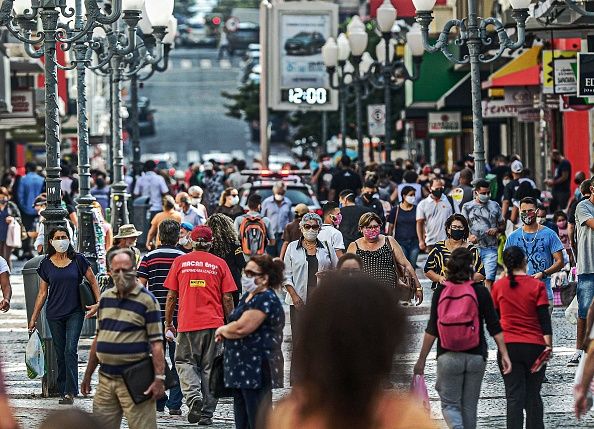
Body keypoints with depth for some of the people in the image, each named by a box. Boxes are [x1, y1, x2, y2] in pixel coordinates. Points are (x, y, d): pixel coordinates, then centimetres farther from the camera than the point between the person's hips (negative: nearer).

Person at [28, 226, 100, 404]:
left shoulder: (78, 260, -2)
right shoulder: (46, 264, 4)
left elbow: (93, 282, 6)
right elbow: (42, 293, 9)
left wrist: (98, 303, -6)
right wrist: (34, 317, 8)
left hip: (75, 313, -2)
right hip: (54, 314, 3)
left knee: (70, 350, -13)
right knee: (60, 354, 6)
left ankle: (70, 392, -14)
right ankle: (63, 391, 16)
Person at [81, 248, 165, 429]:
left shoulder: (147, 300, -5)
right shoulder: (105, 298, 13)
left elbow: (156, 343, -9)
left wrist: (159, 378, -16)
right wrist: (88, 375, 19)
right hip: (105, 379, 6)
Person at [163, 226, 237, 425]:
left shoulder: (180, 262, 3)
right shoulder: (219, 264, 3)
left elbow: (171, 296, 4)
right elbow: (227, 299, 2)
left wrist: (168, 323, 13)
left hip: (187, 323, -1)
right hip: (214, 323, 1)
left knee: (184, 362, 11)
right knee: (209, 368, 7)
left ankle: (194, 397, -14)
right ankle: (207, 412, 7)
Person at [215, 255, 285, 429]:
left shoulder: (266, 299, -14)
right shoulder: (248, 296, 18)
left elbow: (242, 328, -22)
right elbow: (236, 323, 22)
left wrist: (222, 330, -4)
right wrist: (226, 331, 0)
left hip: (257, 369, -10)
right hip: (242, 368, 10)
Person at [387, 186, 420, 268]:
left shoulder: (416, 209, 5)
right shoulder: (395, 210, 2)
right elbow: (391, 227, 5)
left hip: (414, 242, 2)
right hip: (400, 242, -2)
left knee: (412, 266, 3)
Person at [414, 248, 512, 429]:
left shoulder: (440, 292, -3)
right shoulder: (480, 292, -3)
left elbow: (431, 330, -4)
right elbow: (494, 327, -5)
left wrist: (422, 360, 1)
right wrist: (504, 354, 0)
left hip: (448, 356, -1)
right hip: (476, 356, 1)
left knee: (450, 405, 6)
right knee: (469, 407, 14)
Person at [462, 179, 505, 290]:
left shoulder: (494, 206, 12)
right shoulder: (467, 207, 9)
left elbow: (503, 225, 18)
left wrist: (497, 230, -6)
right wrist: (469, 236, -14)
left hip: (491, 248, 0)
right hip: (474, 247, 1)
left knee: (489, 279, -13)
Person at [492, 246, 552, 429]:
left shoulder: (498, 286, 1)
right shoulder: (537, 286, -4)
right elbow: (544, 318, -8)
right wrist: (549, 345, -5)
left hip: (508, 346, 1)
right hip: (535, 346, -1)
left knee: (514, 396, 0)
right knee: (533, 395, 9)